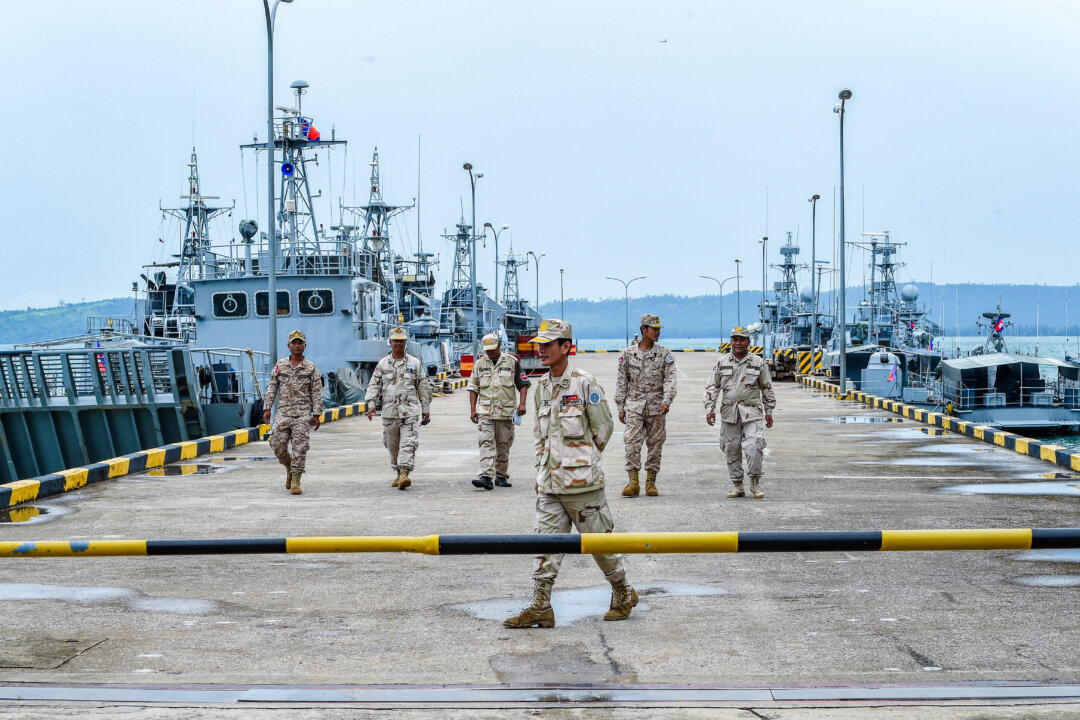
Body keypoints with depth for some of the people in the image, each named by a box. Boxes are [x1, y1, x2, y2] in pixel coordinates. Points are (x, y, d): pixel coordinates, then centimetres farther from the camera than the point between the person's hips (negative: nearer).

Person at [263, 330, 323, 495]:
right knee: (278, 445, 0)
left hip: (303, 414, -2)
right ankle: (289, 468, 27)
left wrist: (316, 414, -2)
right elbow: (272, 388, 10)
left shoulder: (311, 368, 3)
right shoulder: (280, 365, 7)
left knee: (299, 448, -6)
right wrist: (267, 408, 4)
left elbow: (316, 393, 3)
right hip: (283, 413, 2)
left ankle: (295, 482, -2)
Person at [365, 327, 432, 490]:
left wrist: (426, 409, 9)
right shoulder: (383, 364, 10)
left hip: (410, 411, -2)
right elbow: (374, 385, 8)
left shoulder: (414, 363, 7)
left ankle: (404, 473, -22)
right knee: (393, 446, 8)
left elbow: (423, 387, 11)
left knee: (408, 444, -14)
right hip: (389, 412, 2)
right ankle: (399, 473, 21)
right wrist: (371, 404, -7)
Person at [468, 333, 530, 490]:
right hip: (485, 412, 0)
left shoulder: (512, 362, 4)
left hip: (506, 411, 0)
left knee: (503, 444, 6)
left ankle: (501, 476, 18)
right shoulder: (480, 364, 10)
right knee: (486, 442, -11)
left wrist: (522, 404, -7)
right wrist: (473, 410, 5)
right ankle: (486, 476, -20)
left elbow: (523, 384, 5)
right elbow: (473, 388, 13)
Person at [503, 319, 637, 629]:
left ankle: (624, 593, 22)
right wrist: (541, 470, 14)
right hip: (549, 483, 6)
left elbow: (604, 428, -3)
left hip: (581, 482, -6)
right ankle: (540, 607, 3)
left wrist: (583, 460, 4)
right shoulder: (541, 387, 11)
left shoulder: (585, 383, -9)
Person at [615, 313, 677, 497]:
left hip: (656, 406, 1)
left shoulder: (665, 354, 3)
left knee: (655, 444, 4)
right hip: (634, 405, 0)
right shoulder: (628, 354, 4)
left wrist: (666, 401, -20)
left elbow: (670, 379, -4)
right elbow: (622, 383, 8)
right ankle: (633, 483, -9)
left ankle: (651, 482, 13)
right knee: (632, 442, -11)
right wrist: (621, 408, 5)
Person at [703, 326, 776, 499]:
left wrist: (769, 412, 11)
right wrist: (710, 408, -2)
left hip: (751, 412, -2)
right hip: (729, 413, 2)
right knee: (732, 450, 4)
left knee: (753, 446, -16)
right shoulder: (722, 362, 6)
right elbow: (713, 387, 8)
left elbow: (767, 388, 12)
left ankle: (755, 483, -2)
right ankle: (737, 487, 14)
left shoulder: (758, 363, 5)